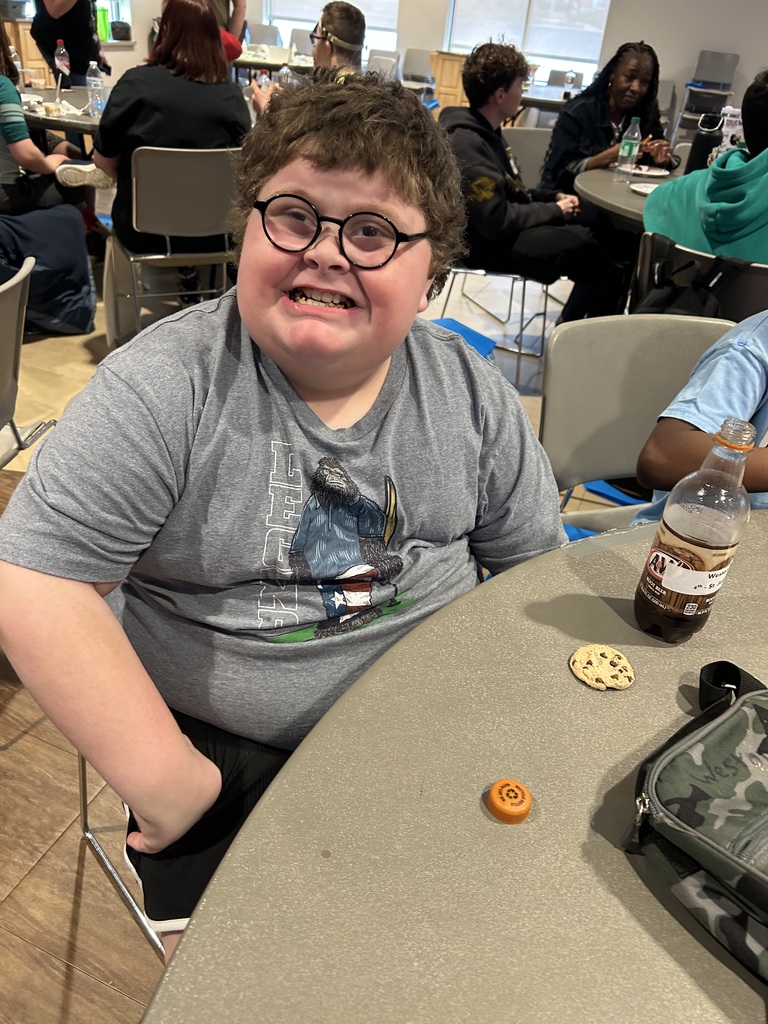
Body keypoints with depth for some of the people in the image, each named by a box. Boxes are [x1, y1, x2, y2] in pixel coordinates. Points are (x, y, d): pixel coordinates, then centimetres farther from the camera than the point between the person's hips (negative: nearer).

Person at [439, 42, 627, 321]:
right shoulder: (466, 144, -22)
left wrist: (555, 196, 5)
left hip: (499, 229, 10)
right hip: (488, 245, -10)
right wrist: (555, 210, -13)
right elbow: (497, 222, -26)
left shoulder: (483, 130, 10)